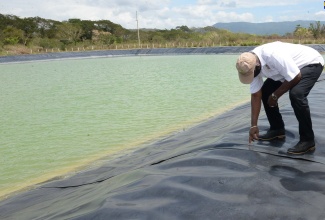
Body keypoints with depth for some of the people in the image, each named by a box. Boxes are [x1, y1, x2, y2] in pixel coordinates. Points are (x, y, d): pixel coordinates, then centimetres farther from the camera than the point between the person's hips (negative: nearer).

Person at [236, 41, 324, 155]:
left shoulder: (273, 55, -40)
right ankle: (277, 129, 17)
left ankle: (307, 140, -18)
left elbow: (296, 77, -30)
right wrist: (254, 125, -8)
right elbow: (256, 95, -9)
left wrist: (275, 95, -19)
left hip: (311, 63, -8)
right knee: (265, 91, 2)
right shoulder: (250, 64, -15)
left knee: (296, 94, -31)